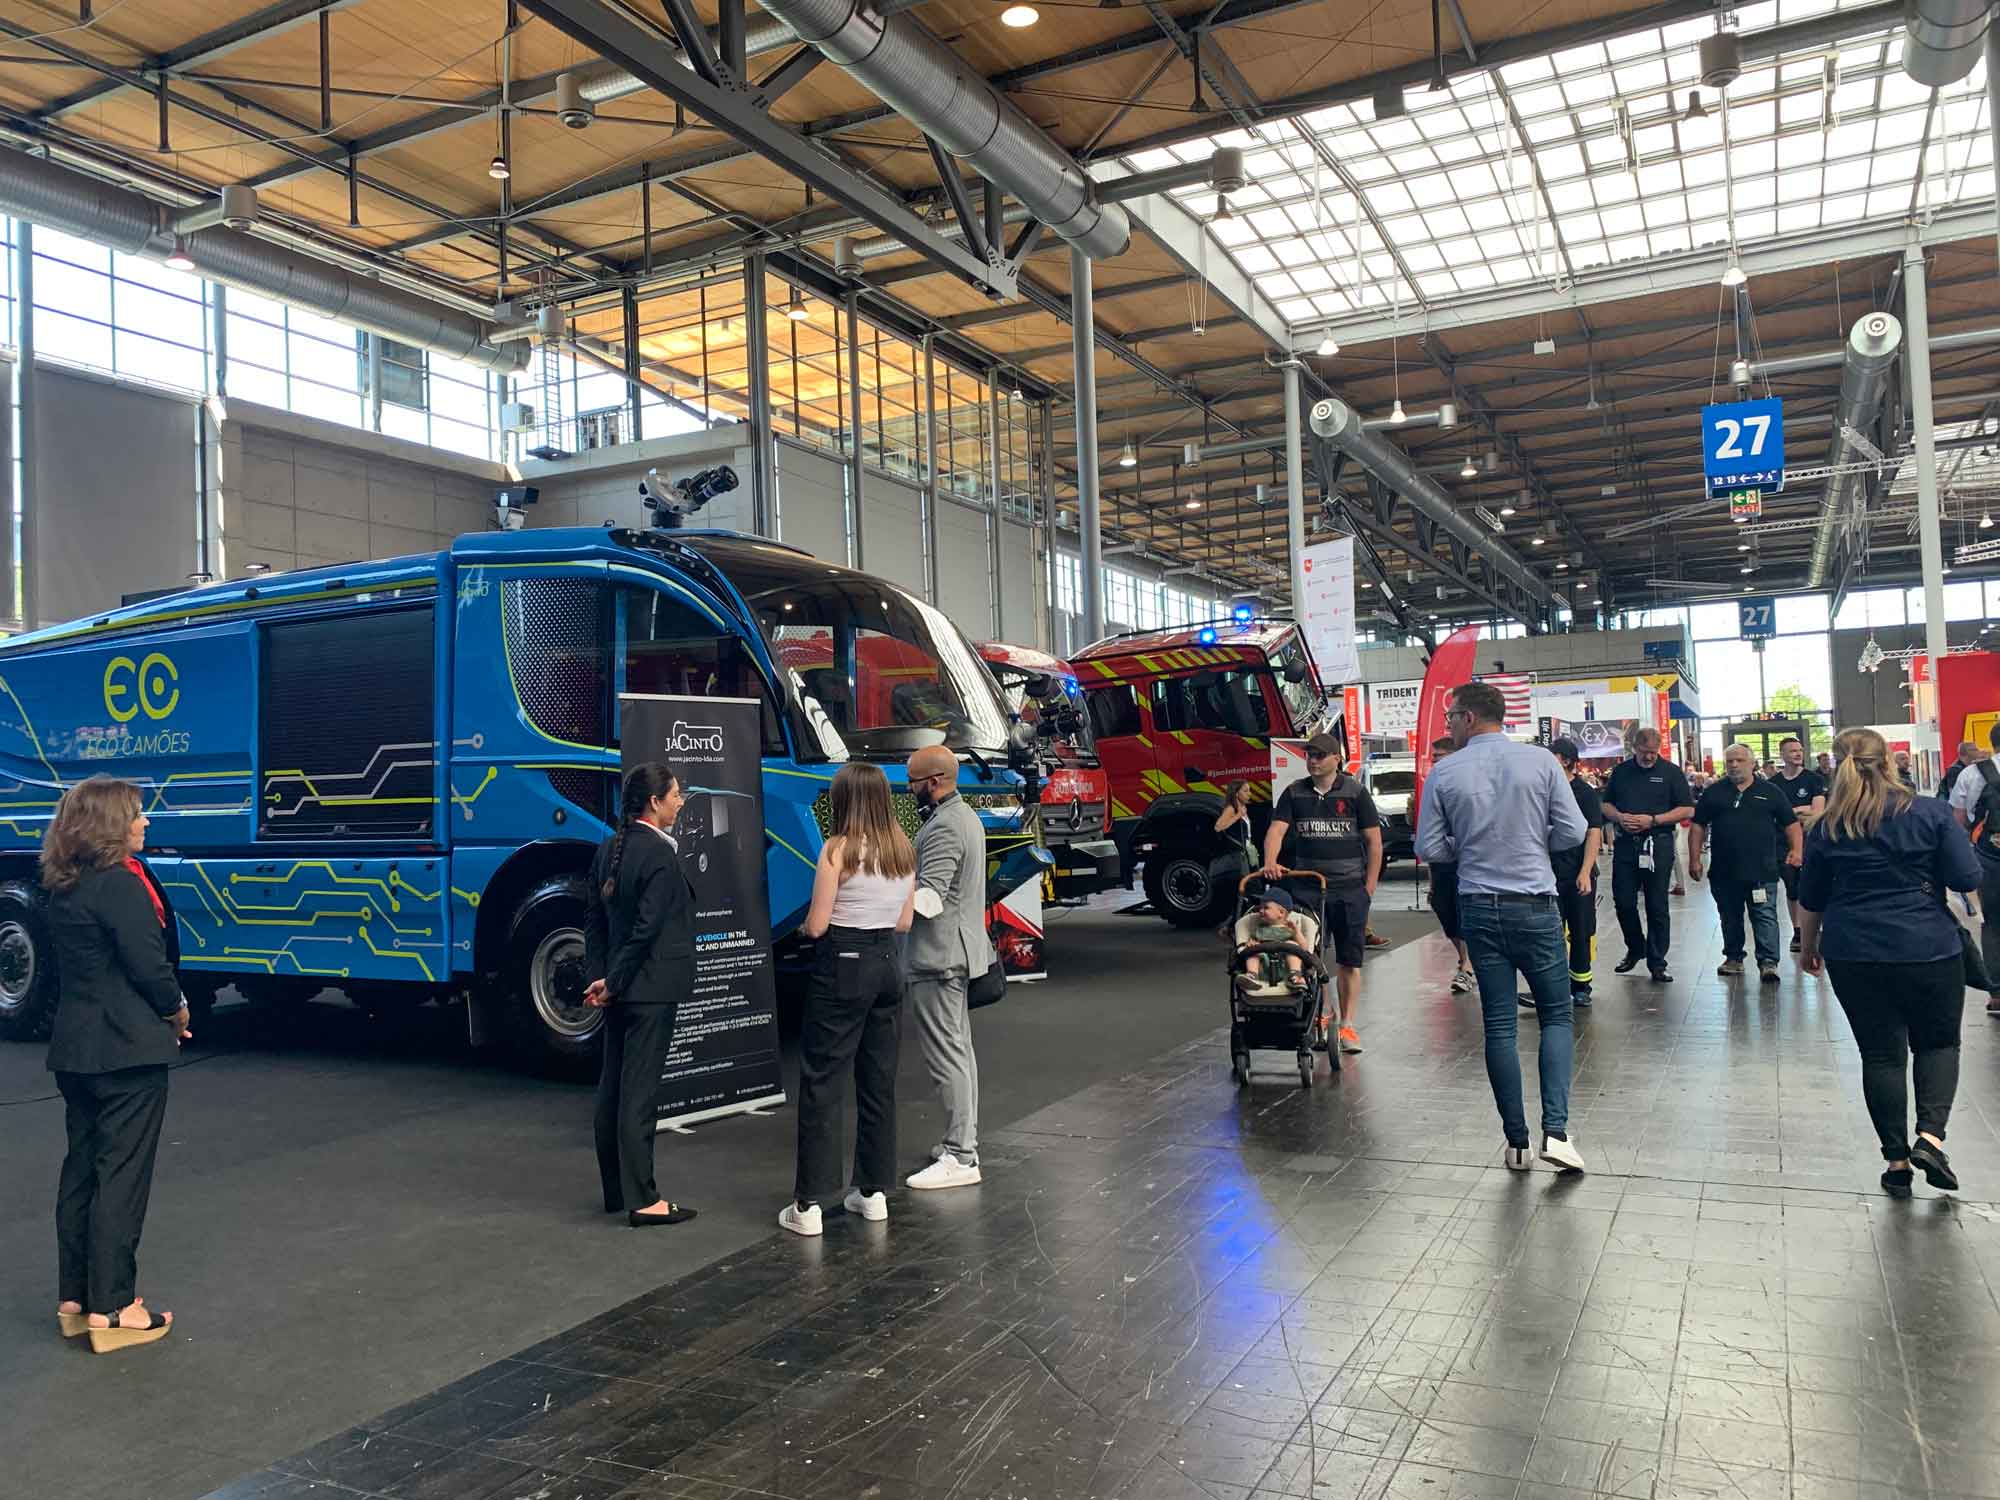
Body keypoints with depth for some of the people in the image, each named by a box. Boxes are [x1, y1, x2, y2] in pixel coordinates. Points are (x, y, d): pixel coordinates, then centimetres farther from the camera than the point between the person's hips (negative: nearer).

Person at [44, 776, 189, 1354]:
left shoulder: (64, 888, 10)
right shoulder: (120, 885, -18)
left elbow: (87, 965, 15)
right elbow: (150, 966, -18)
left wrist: (160, 1012, 10)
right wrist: (177, 1012, 1)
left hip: (75, 1048, 9)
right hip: (127, 1050, -9)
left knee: (81, 1169, 15)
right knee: (122, 1175, -2)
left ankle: (75, 1297, 24)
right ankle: (112, 1310, 4)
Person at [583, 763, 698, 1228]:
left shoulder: (609, 849, 8)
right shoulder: (661, 854, -17)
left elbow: (594, 918, 10)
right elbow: (647, 928, -20)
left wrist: (599, 976, 8)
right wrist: (612, 983, -12)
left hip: (618, 988, 9)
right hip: (650, 988, -9)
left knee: (612, 1088, 14)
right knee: (640, 1093, -4)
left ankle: (615, 1189, 26)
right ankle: (642, 1199, 2)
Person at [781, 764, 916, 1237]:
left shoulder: (837, 850, -13)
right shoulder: (904, 850, 5)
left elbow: (815, 926, -12)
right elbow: (904, 922, 11)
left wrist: (811, 921, 9)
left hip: (842, 967, -6)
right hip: (887, 964, 6)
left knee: (823, 1083, 0)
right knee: (879, 1081, 14)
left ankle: (808, 1205, 3)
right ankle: (873, 1192, 22)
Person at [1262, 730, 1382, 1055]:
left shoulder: (1355, 792, 1)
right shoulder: (1294, 793, 6)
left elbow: (1374, 841, 2)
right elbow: (1276, 830, -5)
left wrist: (1369, 887, -1)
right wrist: (1270, 863, -24)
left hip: (1350, 888, -1)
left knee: (1350, 961, 2)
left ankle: (1347, 1025, 8)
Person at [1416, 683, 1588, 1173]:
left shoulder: (1444, 774, -3)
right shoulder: (1540, 761, -4)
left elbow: (1428, 848, -2)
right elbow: (1573, 832, -3)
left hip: (1479, 907, 1)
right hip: (1535, 906, -1)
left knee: (1499, 1024, 8)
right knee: (1557, 1014, 11)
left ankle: (1517, 1142, 11)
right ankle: (1555, 1129, -4)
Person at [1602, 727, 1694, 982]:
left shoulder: (1670, 772, 1)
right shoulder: (1621, 771, 10)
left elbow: (1688, 810, -2)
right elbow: (1606, 804, 16)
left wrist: (1652, 820, -13)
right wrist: (1619, 817, -7)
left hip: (1657, 844, -3)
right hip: (1625, 844, 3)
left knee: (1657, 906, 2)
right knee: (1623, 902, 3)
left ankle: (1657, 962, 10)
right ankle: (1635, 949, 26)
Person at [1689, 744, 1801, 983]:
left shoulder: (1770, 792, 5)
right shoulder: (1713, 793, 8)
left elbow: (1791, 824, 7)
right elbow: (1697, 826, 8)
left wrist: (1796, 850, -9)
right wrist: (1694, 859, 2)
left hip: (1762, 871, -2)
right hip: (1724, 871, 2)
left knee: (1765, 916, -6)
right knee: (1730, 918, 12)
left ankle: (1768, 962, -4)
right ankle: (1733, 958, 24)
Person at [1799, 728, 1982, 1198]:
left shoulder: (1829, 827, 1)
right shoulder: (1929, 812, -5)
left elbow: (1811, 899, 8)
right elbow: (1967, 878, -7)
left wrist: (1809, 946, 23)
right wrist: (1924, 874, 14)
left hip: (1855, 953, 1)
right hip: (1929, 948, -1)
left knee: (1881, 1054, 9)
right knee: (1938, 1043, 17)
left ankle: (1897, 1161, 12)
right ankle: (1931, 1135, -2)